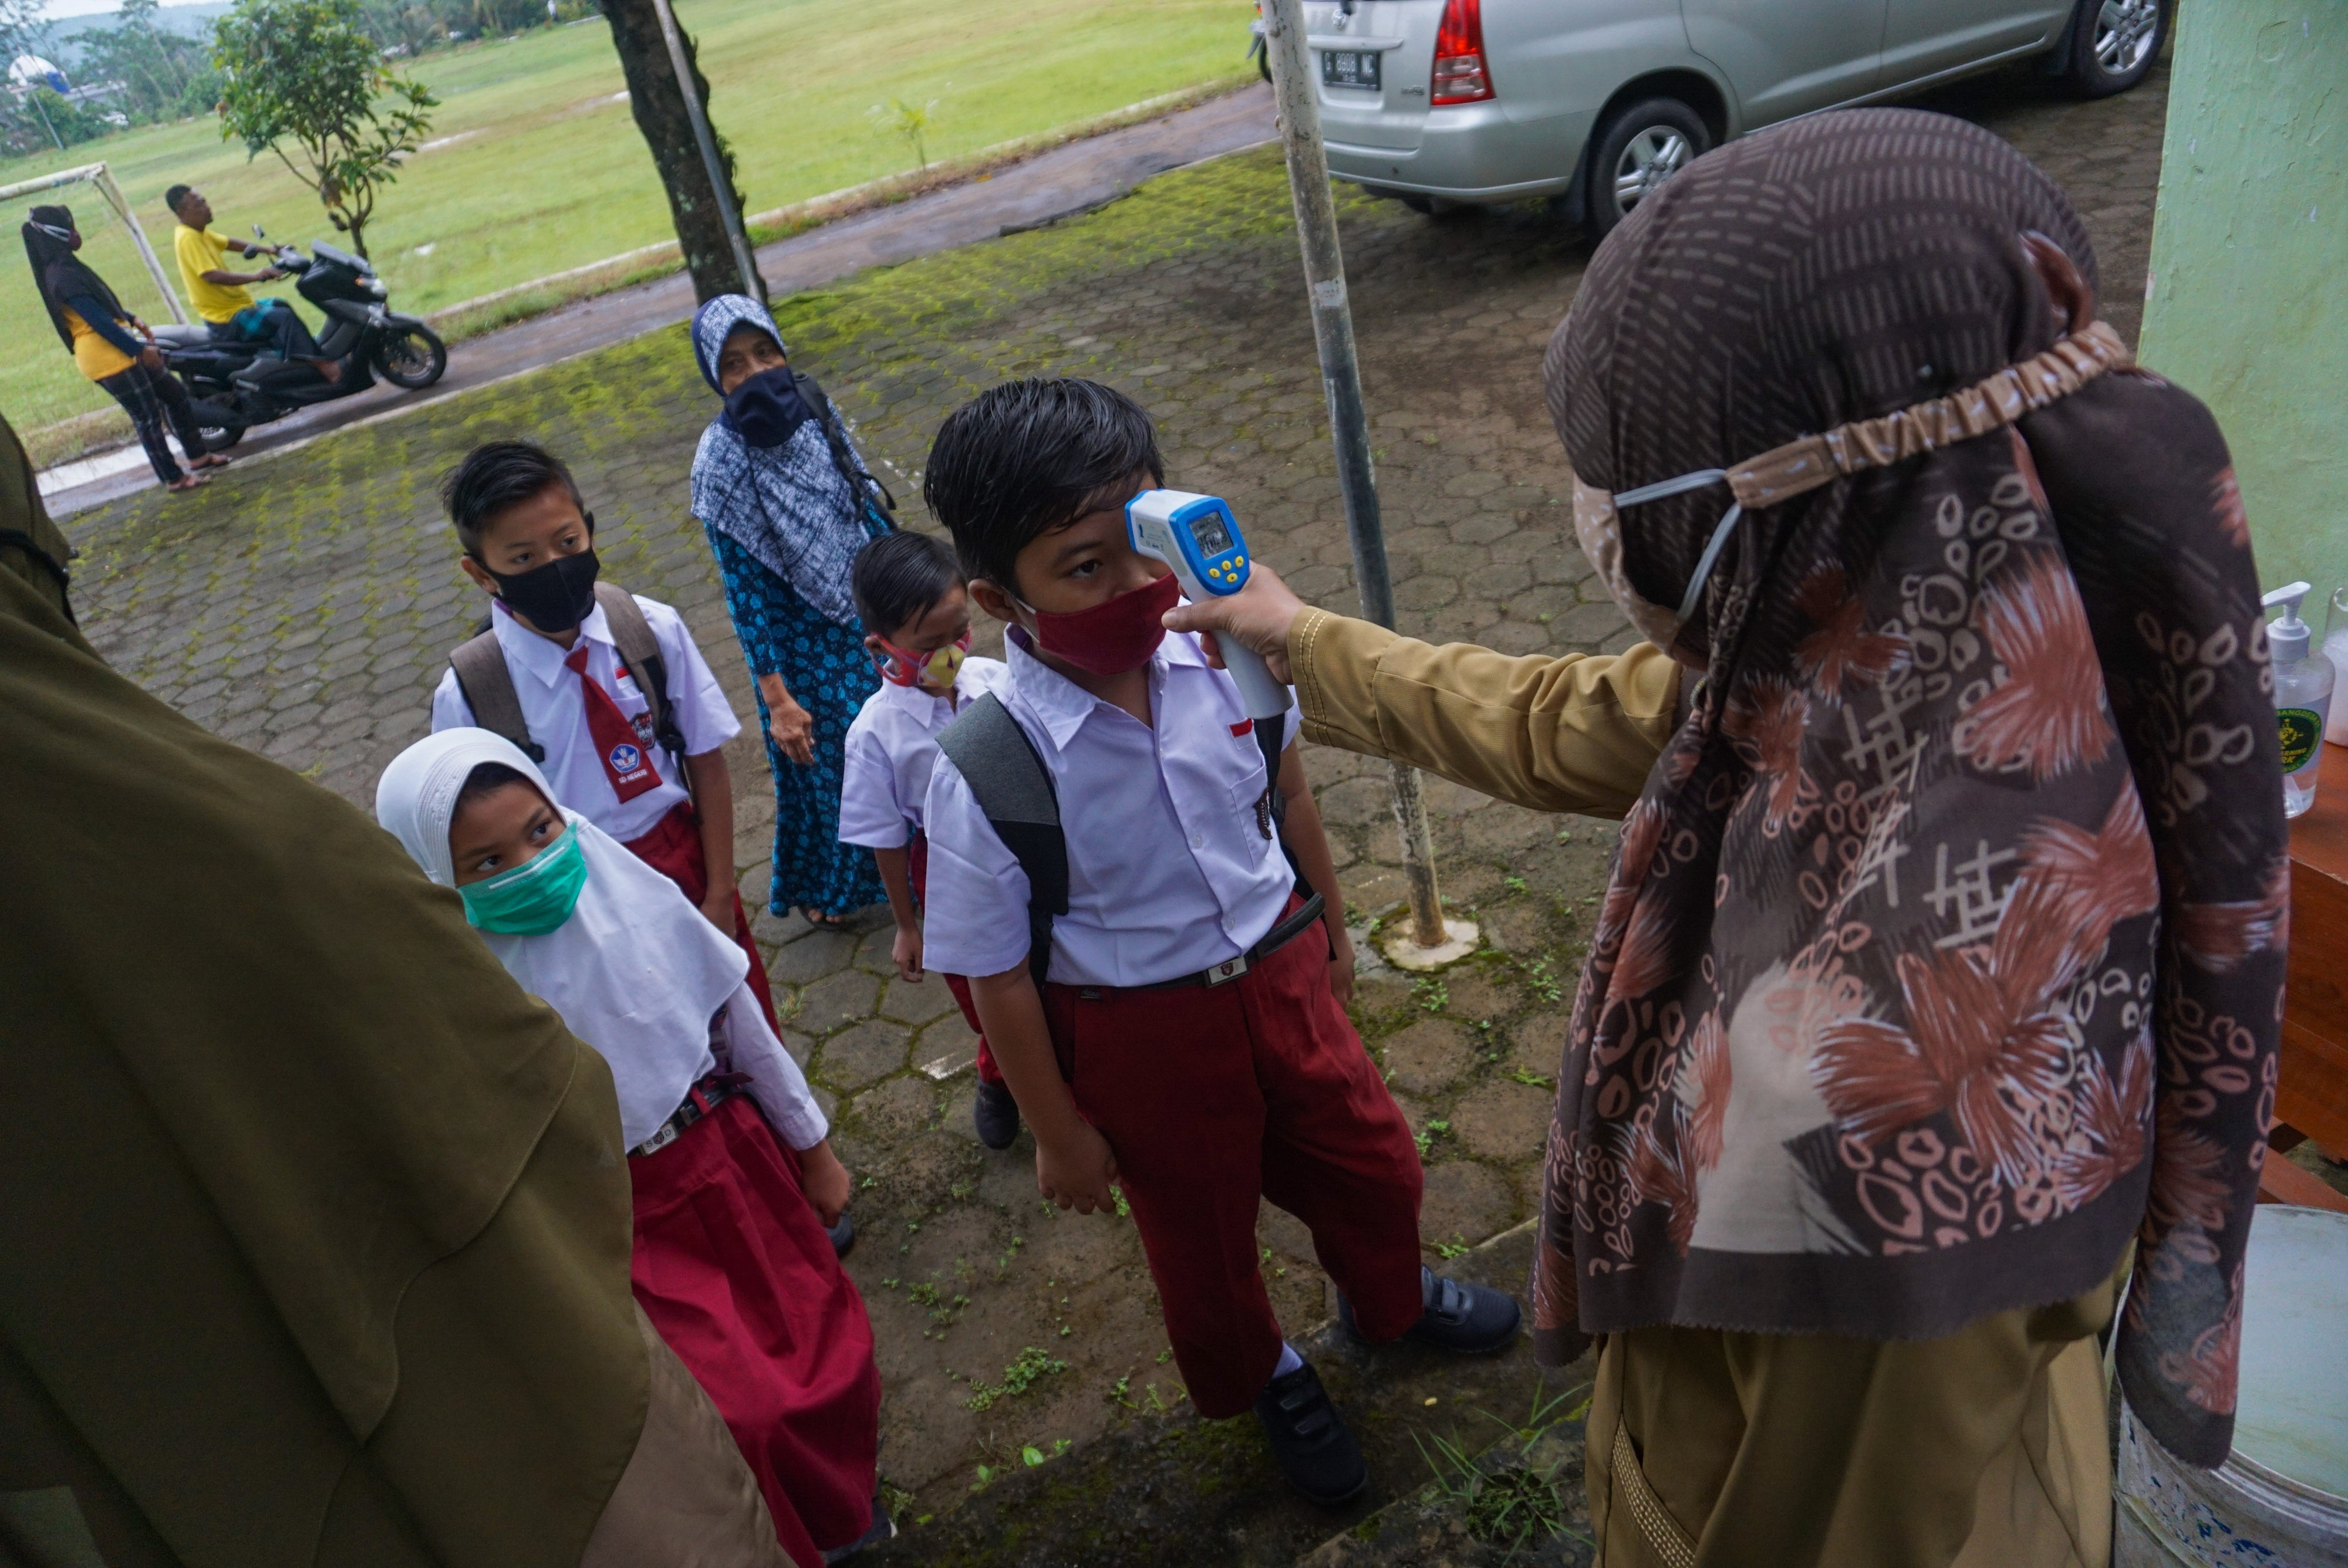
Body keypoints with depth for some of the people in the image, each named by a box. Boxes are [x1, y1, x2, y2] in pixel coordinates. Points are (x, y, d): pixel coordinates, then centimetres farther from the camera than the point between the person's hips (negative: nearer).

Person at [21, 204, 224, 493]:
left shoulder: (67, 267, 13)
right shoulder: (62, 277, -19)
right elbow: (98, 321, -23)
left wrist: (131, 320, 16)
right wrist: (139, 350, -20)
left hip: (119, 350, 10)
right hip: (105, 357, -10)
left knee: (175, 393, 16)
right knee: (148, 416, -4)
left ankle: (198, 455, 25)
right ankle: (173, 478, 4)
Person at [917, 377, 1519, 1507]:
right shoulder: (984, 769, -29)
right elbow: (997, 975, -17)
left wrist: (1328, 927, 14)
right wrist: (1059, 1133, -7)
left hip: (1282, 973, 4)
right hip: (1145, 1036, -3)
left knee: (1371, 1165, 25)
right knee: (1202, 1236, 23)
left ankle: (1389, 1299, 63)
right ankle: (1264, 1378, 60)